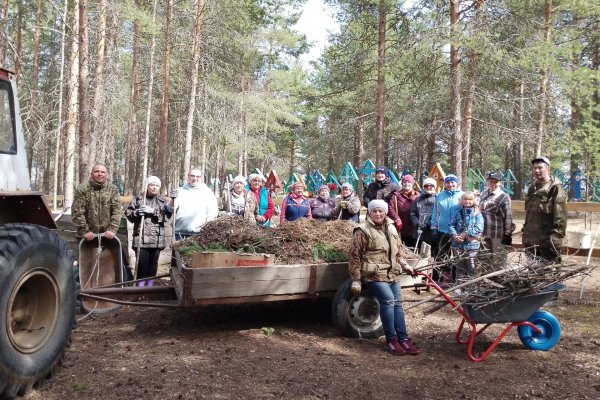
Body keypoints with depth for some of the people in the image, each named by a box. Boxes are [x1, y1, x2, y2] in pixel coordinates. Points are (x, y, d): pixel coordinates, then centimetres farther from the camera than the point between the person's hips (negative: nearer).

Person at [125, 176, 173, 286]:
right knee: (142, 263, -4)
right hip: (141, 238, -1)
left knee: (153, 263, 7)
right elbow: (128, 213, 5)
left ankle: (150, 286, 19)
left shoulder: (163, 201, 10)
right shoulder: (138, 199, 8)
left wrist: (153, 211, -16)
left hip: (157, 239, 2)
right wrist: (137, 212, -13)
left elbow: (166, 218, -3)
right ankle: (140, 287, 6)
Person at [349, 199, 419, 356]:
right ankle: (391, 340, -11)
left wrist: (405, 265, 13)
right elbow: (355, 256, -7)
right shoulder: (362, 231, -7)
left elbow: (398, 251, 27)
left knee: (398, 303, 2)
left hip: (392, 273, 7)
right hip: (374, 274, -7)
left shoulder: (391, 228, 14)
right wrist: (356, 280, -9)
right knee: (388, 300, -21)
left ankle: (403, 338, 9)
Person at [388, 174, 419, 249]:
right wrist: (397, 219, -22)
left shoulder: (417, 196, 5)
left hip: (413, 229, 1)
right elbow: (391, 208, -10)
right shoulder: (396, 195, 1)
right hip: (400, 229, -1)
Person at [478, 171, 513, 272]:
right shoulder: (483, 193, 11)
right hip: (483, 233, 7)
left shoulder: (504, 197, -11)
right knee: (484, 259, 17)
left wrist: (507, 234, -14)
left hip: (497, 235, -7)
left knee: (498, 261, 1)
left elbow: (508, 217, -13)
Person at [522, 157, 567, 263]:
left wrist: (556, 235, -20)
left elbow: (560, 216, -15)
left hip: (548, 242, -7)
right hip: (531, 240, 8)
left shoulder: (555, 188, -8)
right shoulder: (532, 188, 15)